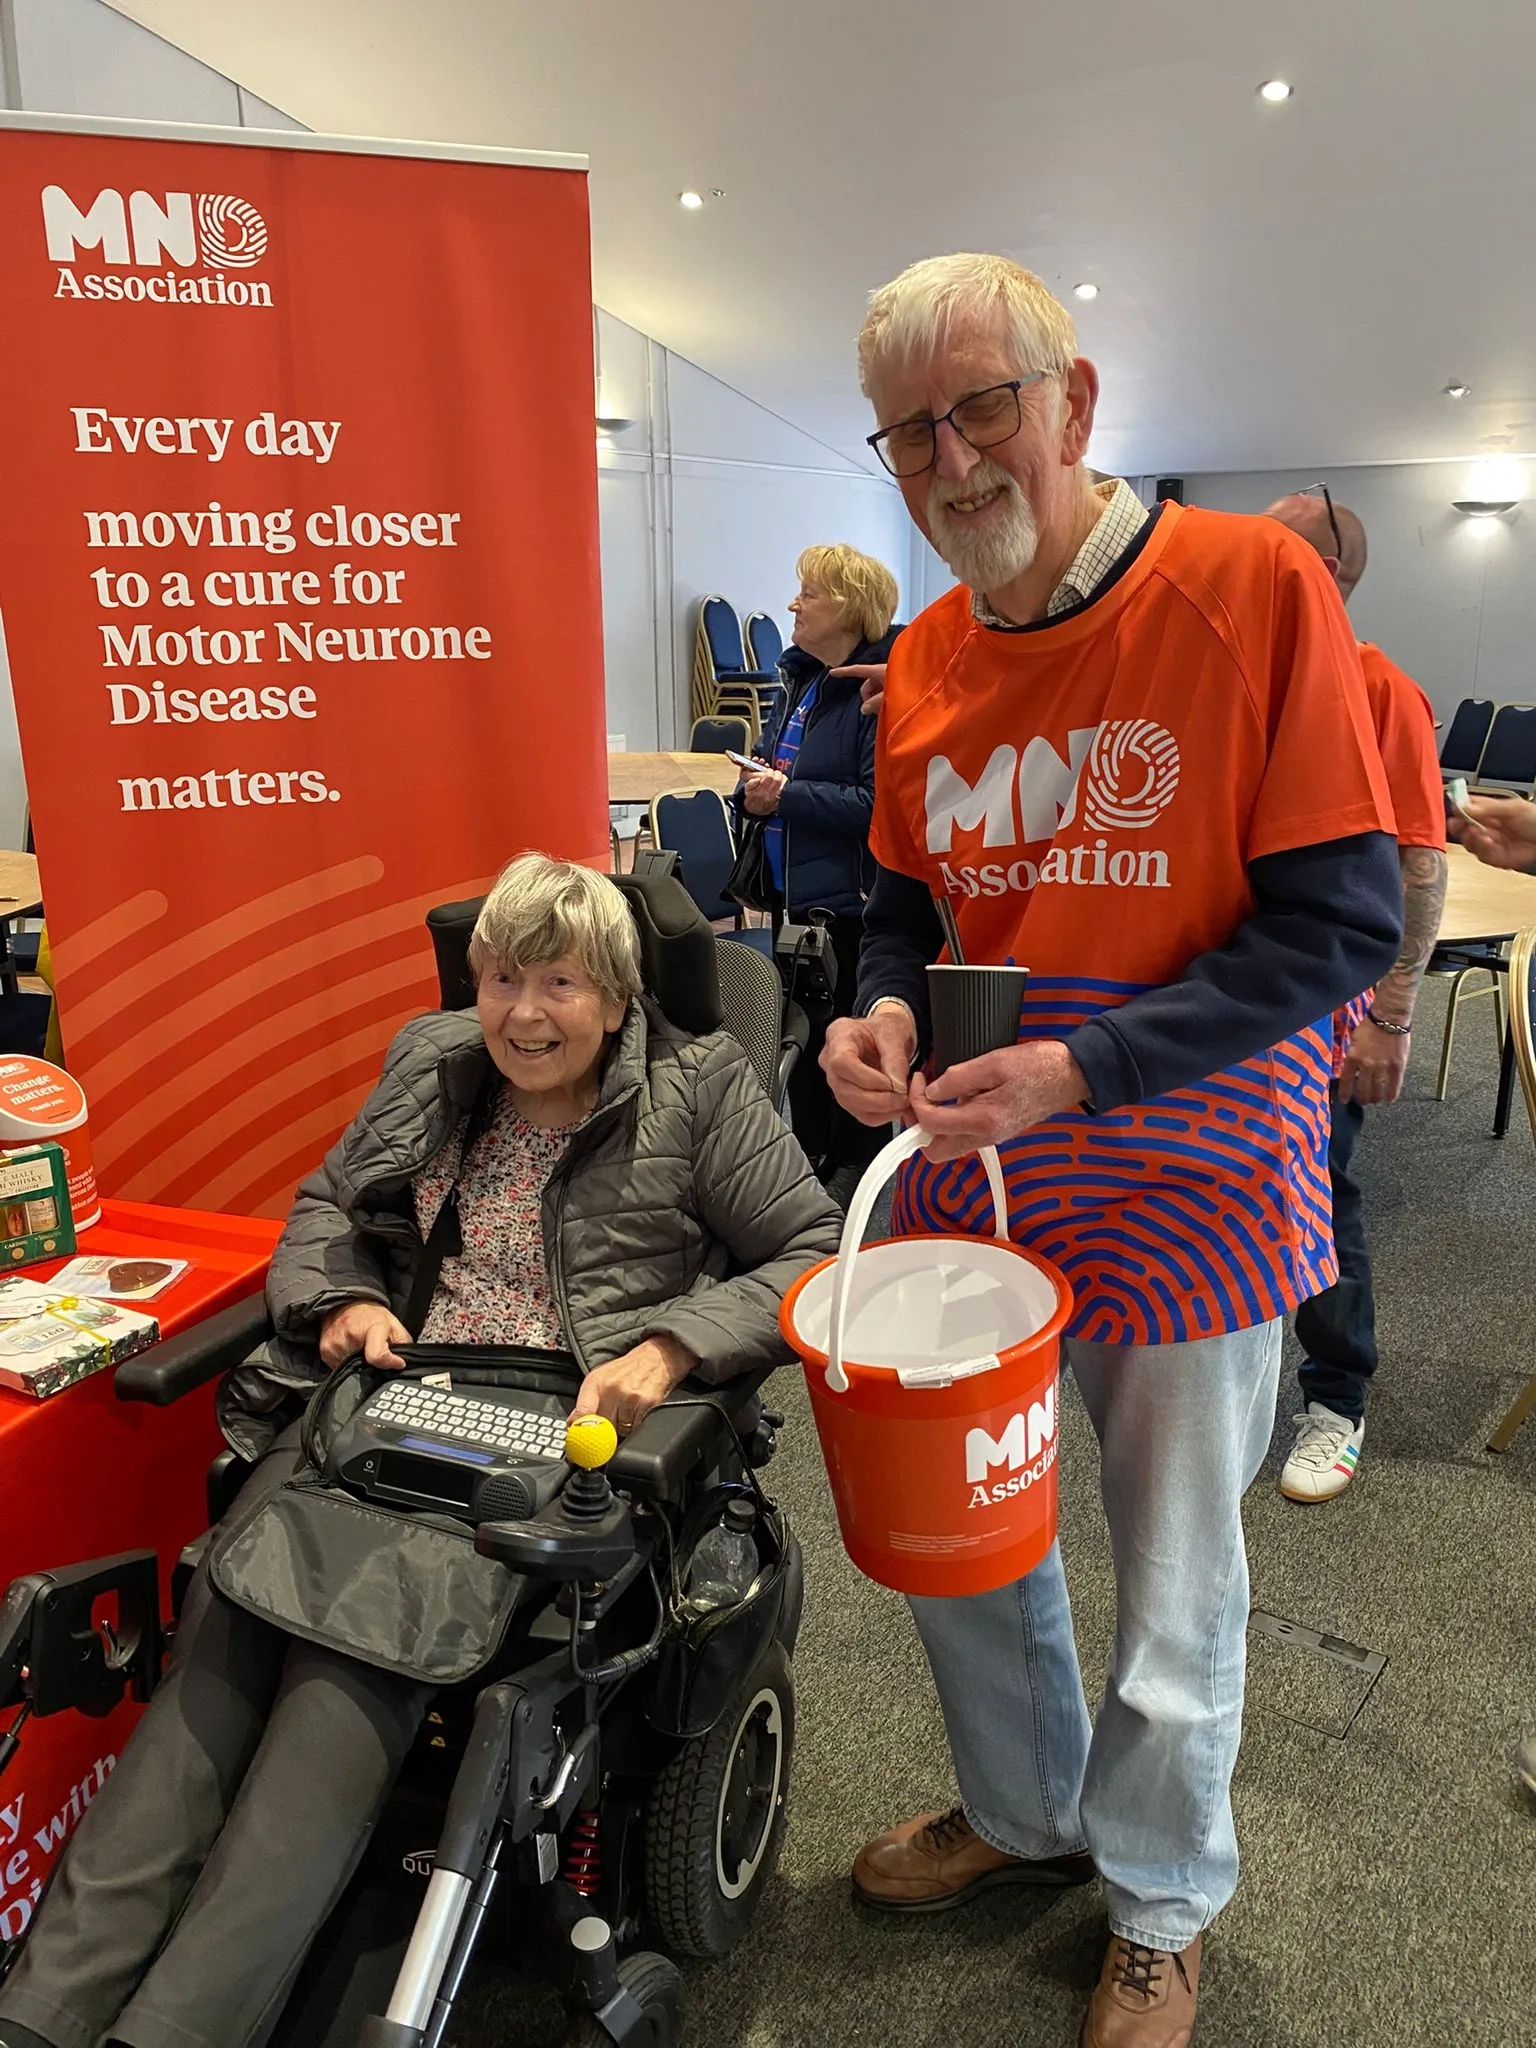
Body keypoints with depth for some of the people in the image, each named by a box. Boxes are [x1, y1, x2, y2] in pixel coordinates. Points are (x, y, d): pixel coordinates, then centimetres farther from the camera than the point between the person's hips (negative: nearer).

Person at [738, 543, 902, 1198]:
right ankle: (807, 1151, 34)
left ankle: (854, 1163, 23)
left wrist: (788, 795, -20)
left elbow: (878, 803, -25)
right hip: (794, 890, 9)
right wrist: (758, 789, -1)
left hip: (848, 898, -9)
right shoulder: (803, 678, 11)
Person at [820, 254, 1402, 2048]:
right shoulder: (921, 664, 3)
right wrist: (884, 1010, -9)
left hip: (1188, 1189, -5)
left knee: (1174, 1588, 14)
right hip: (968, 1171, 5)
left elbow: (1339, 924, -15)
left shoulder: (1255, 586, -13)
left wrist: (1083, 1068, -24)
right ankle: (1025, 1811, 49)